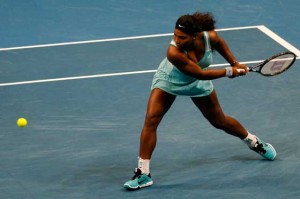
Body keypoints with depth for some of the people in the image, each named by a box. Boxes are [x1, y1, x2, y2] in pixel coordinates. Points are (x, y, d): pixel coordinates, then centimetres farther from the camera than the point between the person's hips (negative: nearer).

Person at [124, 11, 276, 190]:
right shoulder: (174, 52, -43)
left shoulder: (209, 36, -32)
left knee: (220, 121, 18)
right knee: (151, 120, -20)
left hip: (197, 83, 3)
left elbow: (220, 43, -4)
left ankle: (254, 142, 46)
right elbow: (200, 73, -33)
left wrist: (234, 62, -4)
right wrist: (229, 72, -23)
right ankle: (143, 174, -15)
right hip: (169, 80, -3)